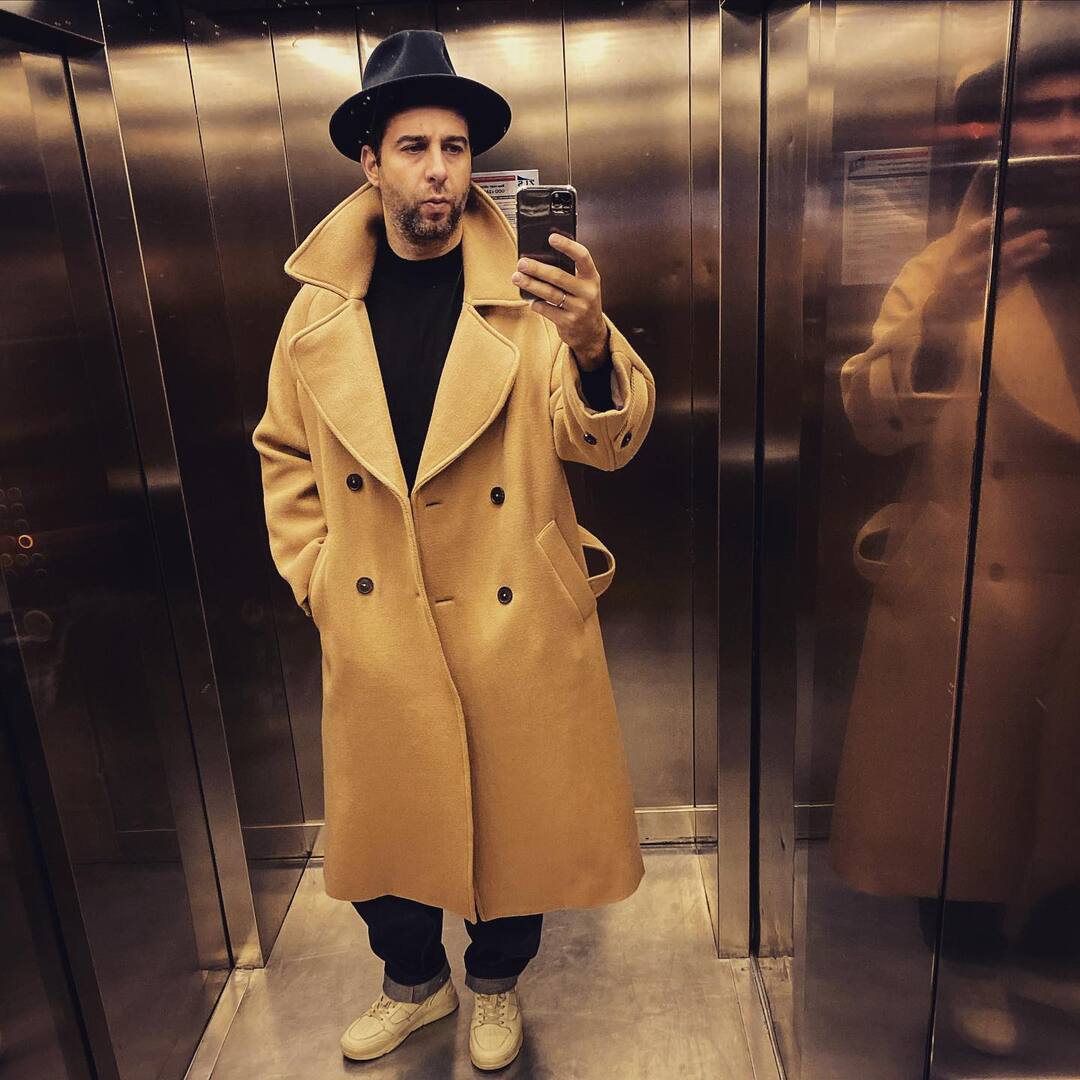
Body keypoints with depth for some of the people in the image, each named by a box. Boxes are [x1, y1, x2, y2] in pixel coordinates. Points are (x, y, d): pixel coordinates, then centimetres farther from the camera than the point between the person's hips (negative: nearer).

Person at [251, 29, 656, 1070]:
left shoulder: (526, 291, -7)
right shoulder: (321, 307, -1)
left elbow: (604, 440, -17)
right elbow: (286, 457, 9)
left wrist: (591, 345, -37)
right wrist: (316, 579, 1)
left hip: (517, 624, -1)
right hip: (374, 630, 2)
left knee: (515, 818, 16)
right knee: (381, 823, 18)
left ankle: (495, 983, 48)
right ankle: (413, 979, 50)